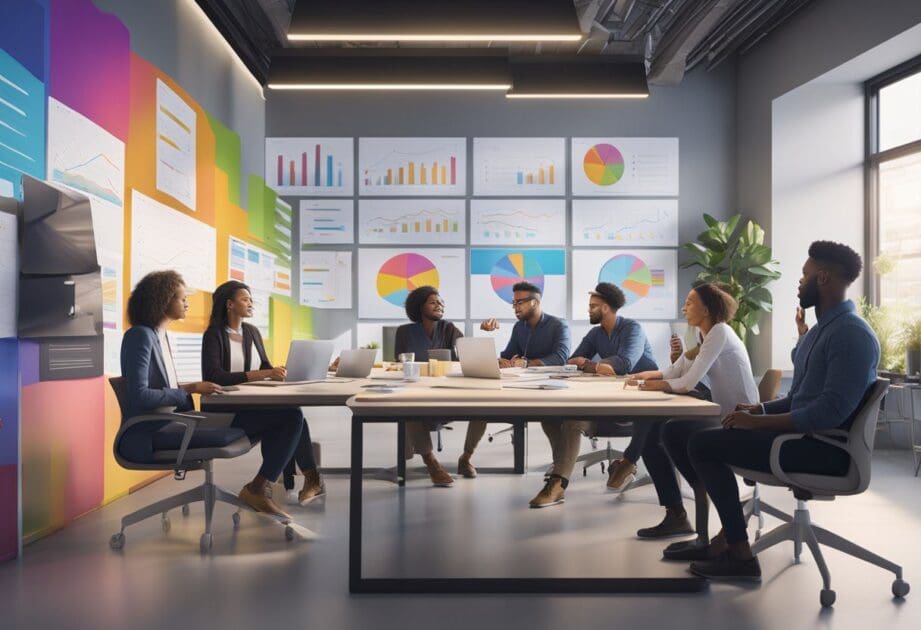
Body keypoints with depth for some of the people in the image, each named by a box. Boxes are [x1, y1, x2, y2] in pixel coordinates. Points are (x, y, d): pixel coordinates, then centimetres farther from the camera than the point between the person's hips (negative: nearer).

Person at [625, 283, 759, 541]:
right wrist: (647, 375, -1)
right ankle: (675, 516, 8)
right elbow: (674, 371, 14)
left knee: (672, 431, -27)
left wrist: (654, 385, -7)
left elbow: (688, 383, -21)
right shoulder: (705, 335, 13)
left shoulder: (720, 332, -16)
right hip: (722, 417, 9)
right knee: (650, 438, 1)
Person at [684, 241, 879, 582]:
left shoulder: (852, 334, -18)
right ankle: (727, 535, 15)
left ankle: (740, 554, -5)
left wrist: (760, 422, -23)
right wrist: (760, 409, 5)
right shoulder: (820, 329, 14)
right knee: (714, 437, 17)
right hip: (805, 435, 10)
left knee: (703, 445, -14)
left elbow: (832, 411, -27)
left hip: (826, 449, -10)